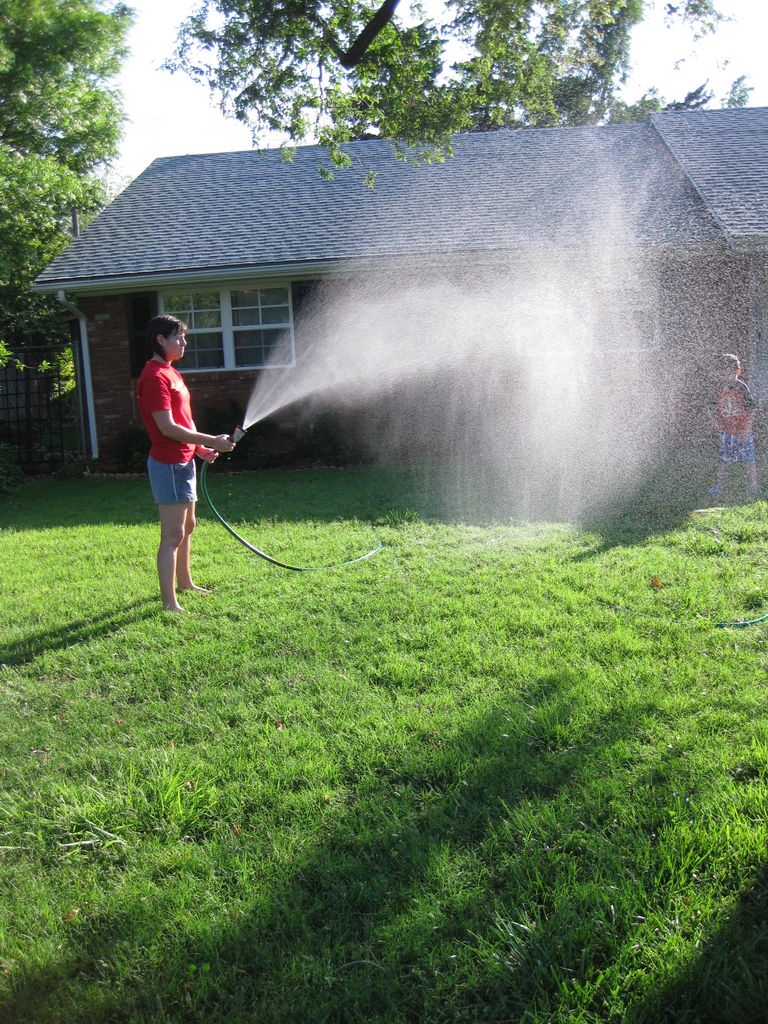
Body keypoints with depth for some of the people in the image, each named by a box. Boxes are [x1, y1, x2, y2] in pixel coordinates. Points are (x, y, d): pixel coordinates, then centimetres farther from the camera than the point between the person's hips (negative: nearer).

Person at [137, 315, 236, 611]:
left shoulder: (171, 373, 16)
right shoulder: (155, 376, -17)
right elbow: (167, 427, -23)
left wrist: (199, 448, 12)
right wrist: (211, 441, -19)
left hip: (183, 459, 11)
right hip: (168, 464, -11)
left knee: (187, 526, 22)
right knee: (173, 535, -10)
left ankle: (184, 582, 39)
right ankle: (170, 604, -6)